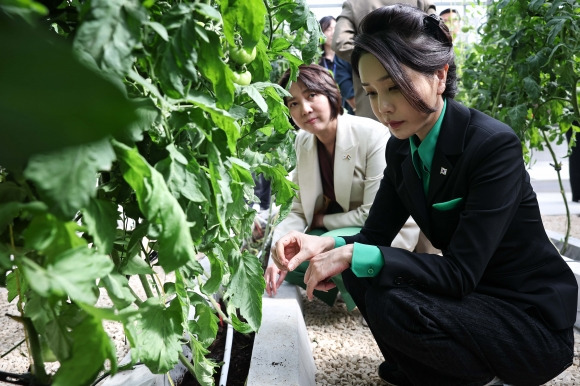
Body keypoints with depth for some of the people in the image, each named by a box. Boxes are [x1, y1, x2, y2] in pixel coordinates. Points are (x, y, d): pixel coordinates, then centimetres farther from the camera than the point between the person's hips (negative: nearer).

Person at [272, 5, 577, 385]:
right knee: (360, 270, -9)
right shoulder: (401, 148, -1)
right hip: (471, 292, 7)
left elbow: (459, 273, -27)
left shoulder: (494, 144, -24)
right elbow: (375, 235, 0)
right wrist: (324, 244, -21)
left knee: (390, 304, -27)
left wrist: (353, 255, -32)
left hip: (534, 320, -7)